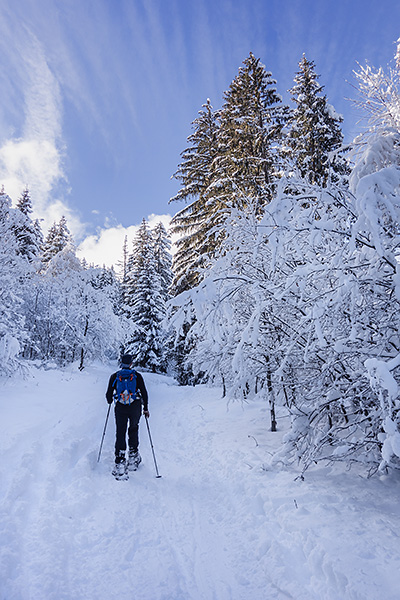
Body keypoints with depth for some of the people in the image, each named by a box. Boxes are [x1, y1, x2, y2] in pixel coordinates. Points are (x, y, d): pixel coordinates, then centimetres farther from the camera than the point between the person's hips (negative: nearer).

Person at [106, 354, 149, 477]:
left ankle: (120, 463, 0)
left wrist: (110, 401, 28)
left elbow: (109, 394, 6)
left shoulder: (114, 376, 5)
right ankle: (133, 456, 19)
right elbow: (144, 393, 2)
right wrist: (146, 408, 12)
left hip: (120, 408, 0)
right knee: (134, 429, 21)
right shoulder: (137, 376, 2)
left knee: (120, 433, 6)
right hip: (135, 407, 0)